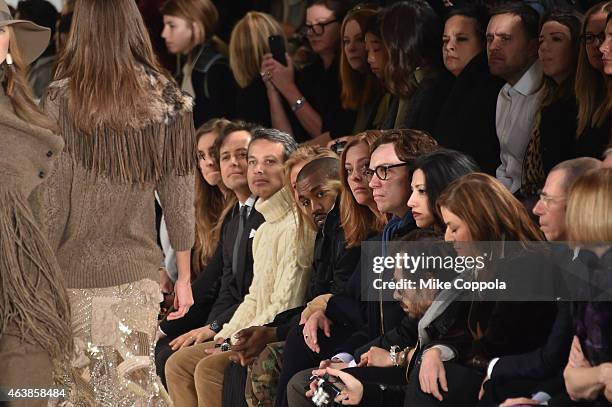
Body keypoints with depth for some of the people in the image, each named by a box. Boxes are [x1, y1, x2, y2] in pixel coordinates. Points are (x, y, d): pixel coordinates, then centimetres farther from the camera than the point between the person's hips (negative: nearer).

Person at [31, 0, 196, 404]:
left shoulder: (62, 100, -11)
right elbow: (179, 197, 2)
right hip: (137, 269, 2)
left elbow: (51, 202, -9)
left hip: (74, 270, -2)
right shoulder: (169, 102, -3)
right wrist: (185, 276, 11)